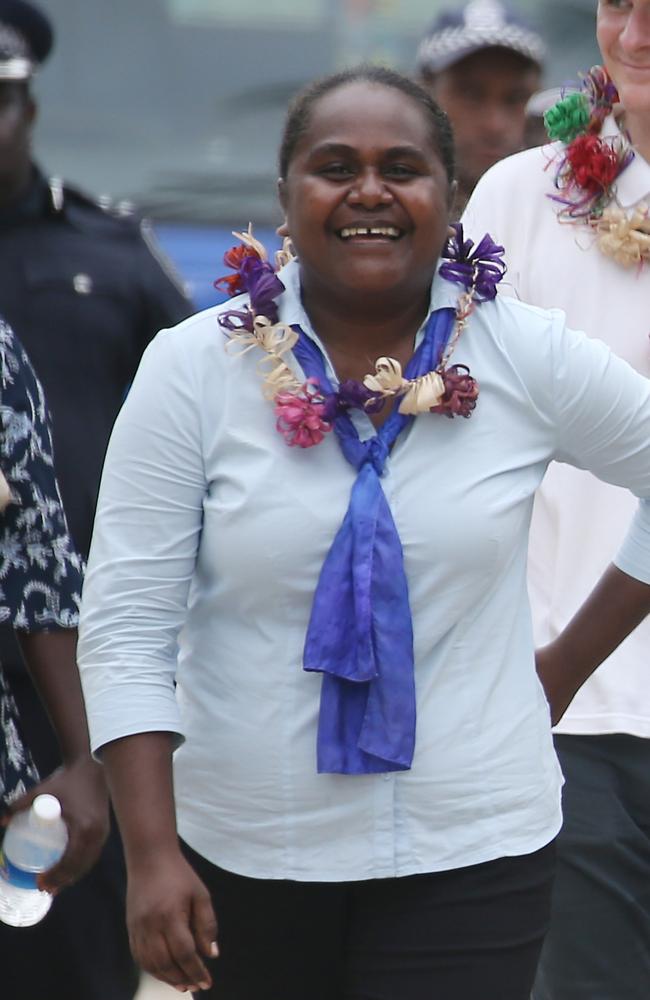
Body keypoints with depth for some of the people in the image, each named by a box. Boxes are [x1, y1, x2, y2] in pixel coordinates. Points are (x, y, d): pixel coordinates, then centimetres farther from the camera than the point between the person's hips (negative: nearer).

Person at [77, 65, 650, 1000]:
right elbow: (126, 624, -6)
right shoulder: (193, 369, -4)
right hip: (240, 852, 1)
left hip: (472, 851, 0)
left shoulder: (529, 359, -3)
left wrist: (569, 665, 7)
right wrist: (151, 856, -13)